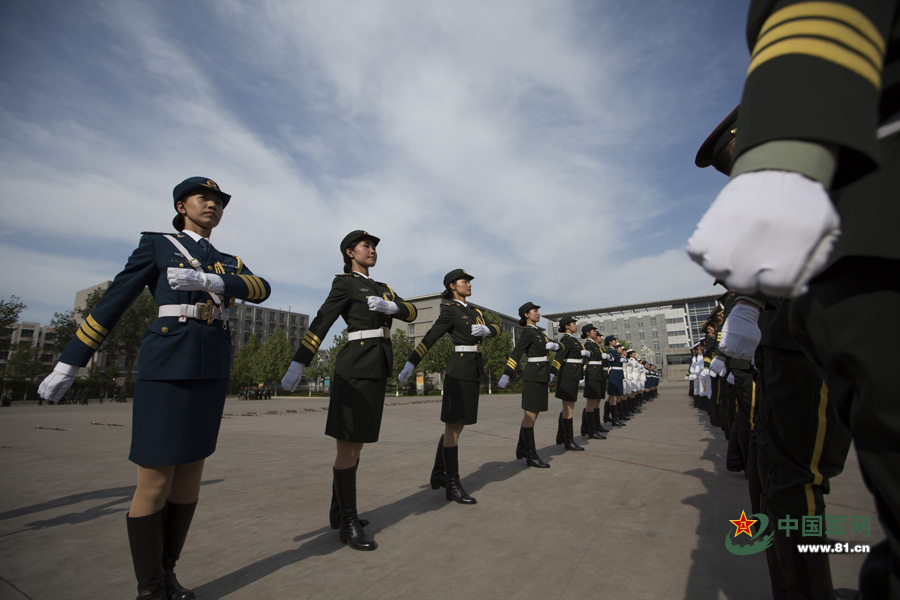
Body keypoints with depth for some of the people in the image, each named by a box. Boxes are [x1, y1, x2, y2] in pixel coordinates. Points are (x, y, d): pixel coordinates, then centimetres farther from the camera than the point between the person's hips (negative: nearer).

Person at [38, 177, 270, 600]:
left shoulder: (228, 263, 19)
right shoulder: (156, 245, 8)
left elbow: (261, 290, -2)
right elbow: (112, 302, 4)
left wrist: (209, 281, -19)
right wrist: (68, 364, 4)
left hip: (211, 373, 5)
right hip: (167, 367, -5)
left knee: (189, 476, 10)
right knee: (155, 483, -1)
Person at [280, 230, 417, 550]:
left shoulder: (382, 288, 20)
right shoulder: (344, 283, -2)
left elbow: (410, 312, 7)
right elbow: (320, 323, -11)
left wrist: (388, 307, -15)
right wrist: (297, 365, -17)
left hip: (378, 367, 8)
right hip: (356, 365, -8)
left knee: (355, 442, 14)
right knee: (349, 445, -2)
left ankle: (338, 510, 27)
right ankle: (349, 524, 8)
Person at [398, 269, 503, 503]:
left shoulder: (475, 312, 18)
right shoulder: (449, 311, -6)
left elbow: (497, 329, 8)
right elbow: (429, 338, -13)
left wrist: (485, 330, -15)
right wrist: (410, 364, -19)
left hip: (473, 371, 9)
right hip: (459, 370, -8)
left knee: (456, 425, 13)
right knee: (453, 427, -4)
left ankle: (438, 475, 24)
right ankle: (453, 486, 4)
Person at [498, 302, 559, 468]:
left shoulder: (539, 331, 17)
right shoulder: (526, 332, -10)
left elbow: (558, 346, 20)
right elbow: (515, 354, -18)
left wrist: (554, 345, -5)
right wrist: (506, 376, -24)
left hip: (542, 376, 9)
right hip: (533, 375, -9)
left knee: (531, 414, 15)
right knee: (530, 415, -4)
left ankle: (522, 448, 26)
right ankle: (531, 456, 2)